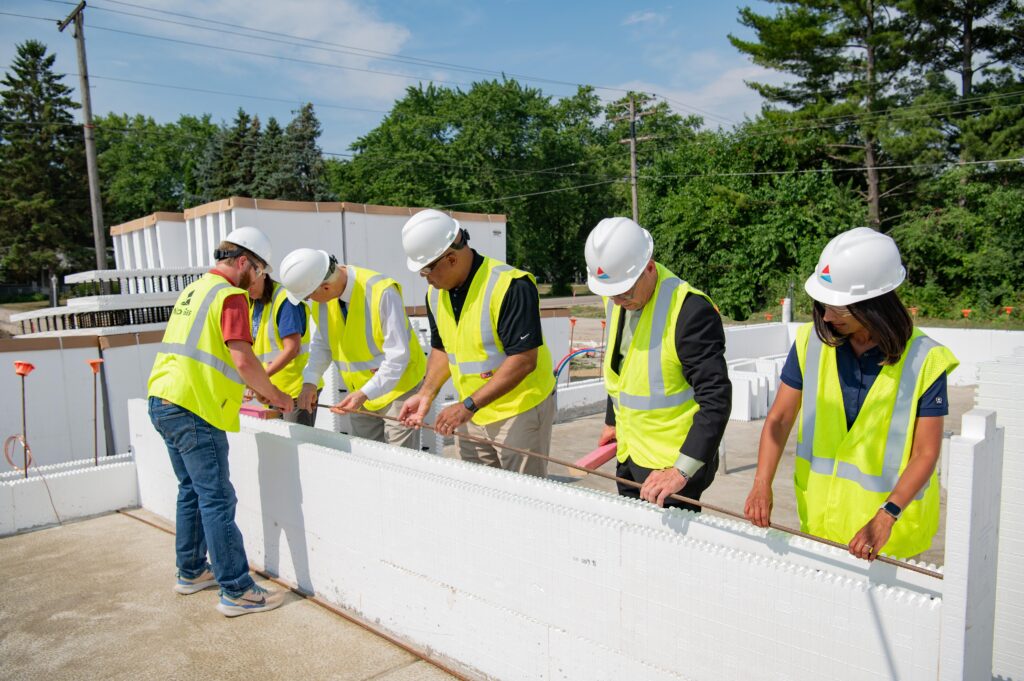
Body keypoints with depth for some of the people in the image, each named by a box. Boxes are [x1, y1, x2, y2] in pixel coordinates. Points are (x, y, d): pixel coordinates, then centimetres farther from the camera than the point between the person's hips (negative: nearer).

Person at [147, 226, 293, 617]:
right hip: (194, 410, -10)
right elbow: (242, 358, -20)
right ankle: (237, 591, 0)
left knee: (192, 490, 20)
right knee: (217, 500, -6)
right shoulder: (231, 296, -10)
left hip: (163, 403, 10)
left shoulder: (194, 289, 19)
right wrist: (274, 395, -6)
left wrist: (250, 386, 21)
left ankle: (192, 571, 32)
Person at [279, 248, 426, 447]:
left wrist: (365, 393, -29)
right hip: (359, 394, 6)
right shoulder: (322, 299, -6)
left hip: (397, 386, -6)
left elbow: (398, 356, -25)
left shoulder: (382, 292, -26)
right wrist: (310, 382, -8)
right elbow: (321, 343, 6)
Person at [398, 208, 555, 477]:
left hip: (521, 411, -7)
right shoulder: (435, 293, 3)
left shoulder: (510, 286, -22)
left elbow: (523, 360, -25)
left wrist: (468, 405, -26)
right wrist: (426, 394, 1)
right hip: (471, 414, 7)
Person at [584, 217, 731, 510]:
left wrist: (682, 470, -31)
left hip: (673, 464, -8)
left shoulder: (691, 310, -24)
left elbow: (716, 399, -26)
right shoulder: (616, 299, 2)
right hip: (629, 454, 8)